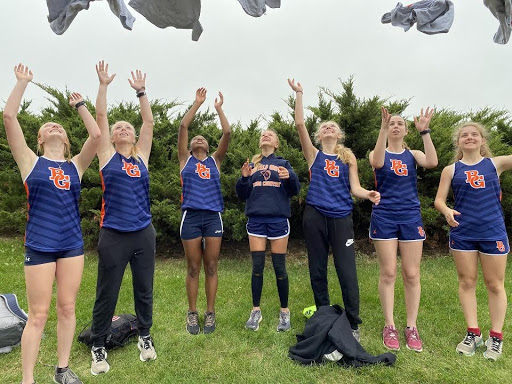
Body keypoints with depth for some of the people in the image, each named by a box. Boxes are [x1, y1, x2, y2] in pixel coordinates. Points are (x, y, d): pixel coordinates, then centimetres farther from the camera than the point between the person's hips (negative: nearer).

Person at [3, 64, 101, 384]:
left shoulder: (75, 165, 8)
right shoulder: (31, 162, 2)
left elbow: (96, 135, -4)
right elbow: (9, 116, -6)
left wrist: (80, 104, 7)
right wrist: (23, 82, 1)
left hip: (72, 244, 3)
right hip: (40, 246, -3)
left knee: (67, 308, 11)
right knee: (38, 315, 3)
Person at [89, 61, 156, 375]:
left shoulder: (142, 156, 8)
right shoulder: (107, 156, 3)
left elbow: (149, 122, 5)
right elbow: (101, 116, -2)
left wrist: (141, 91, 7)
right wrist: (104, 85, -2)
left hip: (144, 233, 3)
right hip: (114, 235, -2)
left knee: (144, 289, 13)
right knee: (107, 292, 7)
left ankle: (145, 336, 32)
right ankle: (99, 346, 26)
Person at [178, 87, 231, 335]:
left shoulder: (215, 160, 14)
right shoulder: (185, 159, 11)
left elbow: (227, 133, 5)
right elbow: (183, 127, 3)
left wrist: (219, 108, 9)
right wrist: (197, 103, 5)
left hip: (213, 217, 1)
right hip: (191, 217, -1)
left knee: (211, 267, 6)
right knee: (193, 268, 6)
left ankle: (210, 312, 18)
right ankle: (192, 313, 19)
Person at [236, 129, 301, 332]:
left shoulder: (283, 163, 11)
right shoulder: (252, 164, 15)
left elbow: (294, 191, 3)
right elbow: (242, 195, 12)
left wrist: (289, 177, -18)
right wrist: (244, 178, -7)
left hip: (278, 218, -1)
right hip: (256, 219, 2)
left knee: (279, 267, 2)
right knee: (257, 266, 3)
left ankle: (284, 311, 17)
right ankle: (256, 311, 16)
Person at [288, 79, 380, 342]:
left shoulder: (348, 157, 12)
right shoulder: (313, 155, 8)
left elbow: (355, 188, 5)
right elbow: (299, 124, -2)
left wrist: (368, 194, -16)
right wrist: (299, 94, -1)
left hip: (341, 218, 0)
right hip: (315, 216, 0)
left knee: (347, 273, -4)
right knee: (317, 271, 8)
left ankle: (353, 326, 11)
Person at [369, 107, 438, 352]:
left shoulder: (413, 154, 10)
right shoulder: (379, 153, 4)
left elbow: (432, 162, -13)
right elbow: (377, 163, -22)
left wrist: (424, 131, -15)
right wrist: (383, 128, -26)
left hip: (410, 217, 2)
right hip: (384, 217, -2)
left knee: (412, 275, 3)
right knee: (388, 274, 1)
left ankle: (411, 327, 16)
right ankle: (389, 326, 12)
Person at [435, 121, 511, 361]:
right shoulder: (451, 170, 4)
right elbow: (439, 200, -1)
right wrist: (447, 211, -21)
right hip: (462, 233, 1)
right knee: (467, 283, 7)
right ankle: (473, 333, 20)